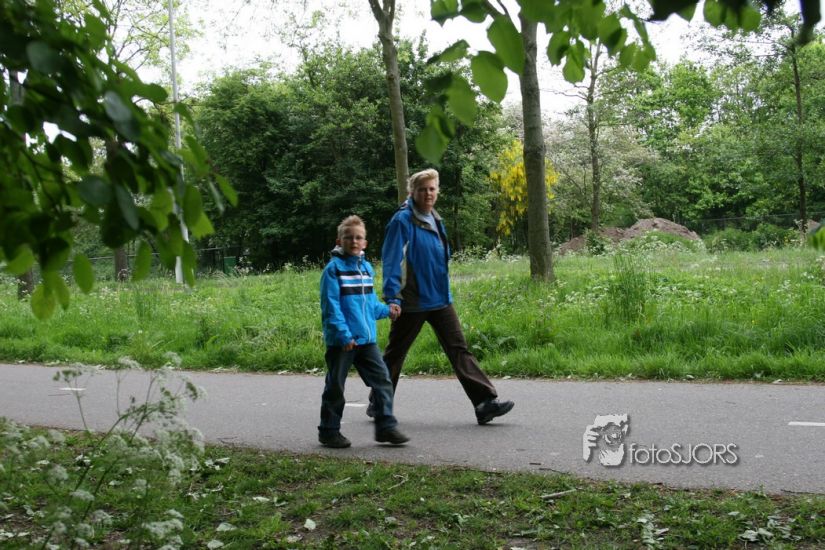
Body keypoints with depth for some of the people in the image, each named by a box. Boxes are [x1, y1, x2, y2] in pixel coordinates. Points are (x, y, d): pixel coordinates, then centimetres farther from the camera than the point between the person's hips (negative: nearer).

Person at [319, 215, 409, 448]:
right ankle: (329, 431, 19)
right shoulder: (334, 269, -9)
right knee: (335, 387, 6)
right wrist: (343, 334, -20)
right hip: (341, 341, -6)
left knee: (382, 379, 1)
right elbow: (331, 306, -15)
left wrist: (386, 310, 6)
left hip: (367, 339, 6)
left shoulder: (366, 268, 12)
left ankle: (386, 427, 8)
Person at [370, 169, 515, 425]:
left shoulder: (435, 220, 12)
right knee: (395, 353, 8)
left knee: (459, 349, -1)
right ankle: (378, 404, 24)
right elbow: (392, 261, -16)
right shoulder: (403, 221, -12)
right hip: (412, 301, -6)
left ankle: (485, 402, -4)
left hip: (440, 299, 7)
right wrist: (392, 297, -23)